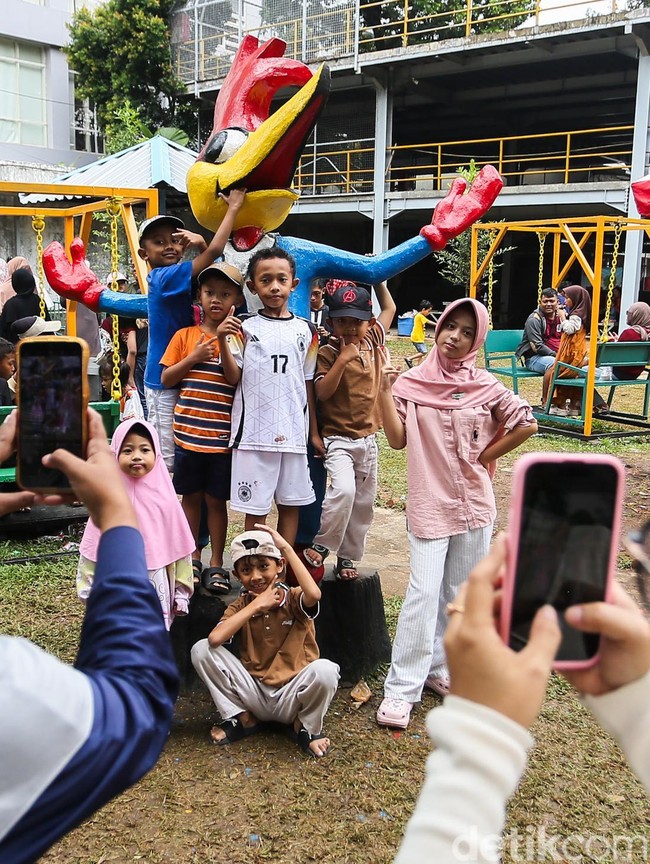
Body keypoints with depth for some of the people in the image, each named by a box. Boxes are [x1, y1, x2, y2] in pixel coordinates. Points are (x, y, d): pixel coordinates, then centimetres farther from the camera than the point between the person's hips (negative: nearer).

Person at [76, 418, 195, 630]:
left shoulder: (164, 498, -4)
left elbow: (179, 548, 2)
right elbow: (92, 550, 0)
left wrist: (181, 592, 4)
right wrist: (91, 591, 0)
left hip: (156, 590, 1)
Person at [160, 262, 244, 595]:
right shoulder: (185, 336, 4)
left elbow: (237, 379, -13)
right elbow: (166, 379, 4)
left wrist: (223, 340, -21)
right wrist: (193, 358, -10)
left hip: (222, 436, -2)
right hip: (188, 433, 2)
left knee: (216, 499, 8)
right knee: (191, 496, 13)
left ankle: (216, 564, 20)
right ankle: (192, 558, 28)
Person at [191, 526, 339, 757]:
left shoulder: (293, 599, -5)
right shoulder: (239, 607, 3)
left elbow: (314, 594, -33)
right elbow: (215, 638, -19)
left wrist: (286, 547, -25)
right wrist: (257, 604, -16)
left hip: (291, 697, -3)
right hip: (255, 694, 3)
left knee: (325, 670, -35)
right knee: (201, 649, -13)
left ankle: (307, 728, -3)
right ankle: (241, 718, 3)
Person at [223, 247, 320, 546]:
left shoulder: (306, 330, 9)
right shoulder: (245, 329, 3)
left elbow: (309, 383, 12)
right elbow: (233, 376, -3)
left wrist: (314, 432, 13)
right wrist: (223, 342, -19)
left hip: (293, 432, 3)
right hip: (254, 431, -2)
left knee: (291, 503, 8)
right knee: (255, 507, 2)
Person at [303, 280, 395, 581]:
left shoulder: (373, 341, 4)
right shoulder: (328, 353, -10)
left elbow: (389, 309, 20)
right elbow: (322, 392, -22)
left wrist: (378, 280, 13)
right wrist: (343, 358, -24)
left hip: (368, 439, 6)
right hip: (338, 439, -6)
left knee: (363, 503, 11)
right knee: (343, 489, -27)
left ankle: (347, 557, 25)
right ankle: (321, 545, -7)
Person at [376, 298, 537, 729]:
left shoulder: (485, 386, 0)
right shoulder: (412, 382, -2)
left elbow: (526, 424, 4)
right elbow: (397, 439, -9)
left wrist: (484, 457, 0)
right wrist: (384, 389, -15)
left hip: (474, 503, 3)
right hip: (429, 503, -2)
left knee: (460, 594, 12)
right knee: (424, 592, -9)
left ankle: (440, 668, 29)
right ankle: (401, 689, -1)